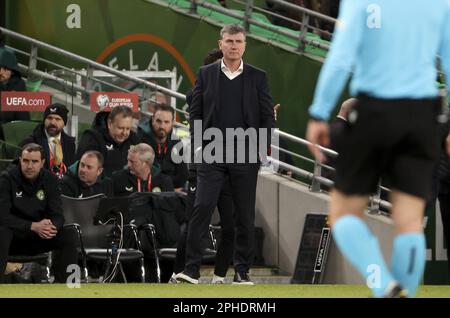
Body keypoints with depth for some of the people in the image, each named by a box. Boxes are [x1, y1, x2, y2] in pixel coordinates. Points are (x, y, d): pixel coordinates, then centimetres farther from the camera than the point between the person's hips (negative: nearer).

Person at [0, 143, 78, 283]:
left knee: (68, 236, -19)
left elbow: (57, 216, -6)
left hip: (38, 237, 4)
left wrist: (51, 226, -32)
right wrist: (33, 226, -35)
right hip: (13, 235, -4)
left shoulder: (50, 180, -3)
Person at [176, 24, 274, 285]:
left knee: (245, 214, 4)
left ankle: (243, 271, 12)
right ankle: (192, 269, -12)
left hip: (246, 155, 0)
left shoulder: (258, 77, 6)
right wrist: (198, 143, 0)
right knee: (202, 208, -11)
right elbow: (195, 112, 9)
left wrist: (264, 148, -4)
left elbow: (267, 115, 5)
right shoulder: (206, 74, 7)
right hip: (212, 154, 0)